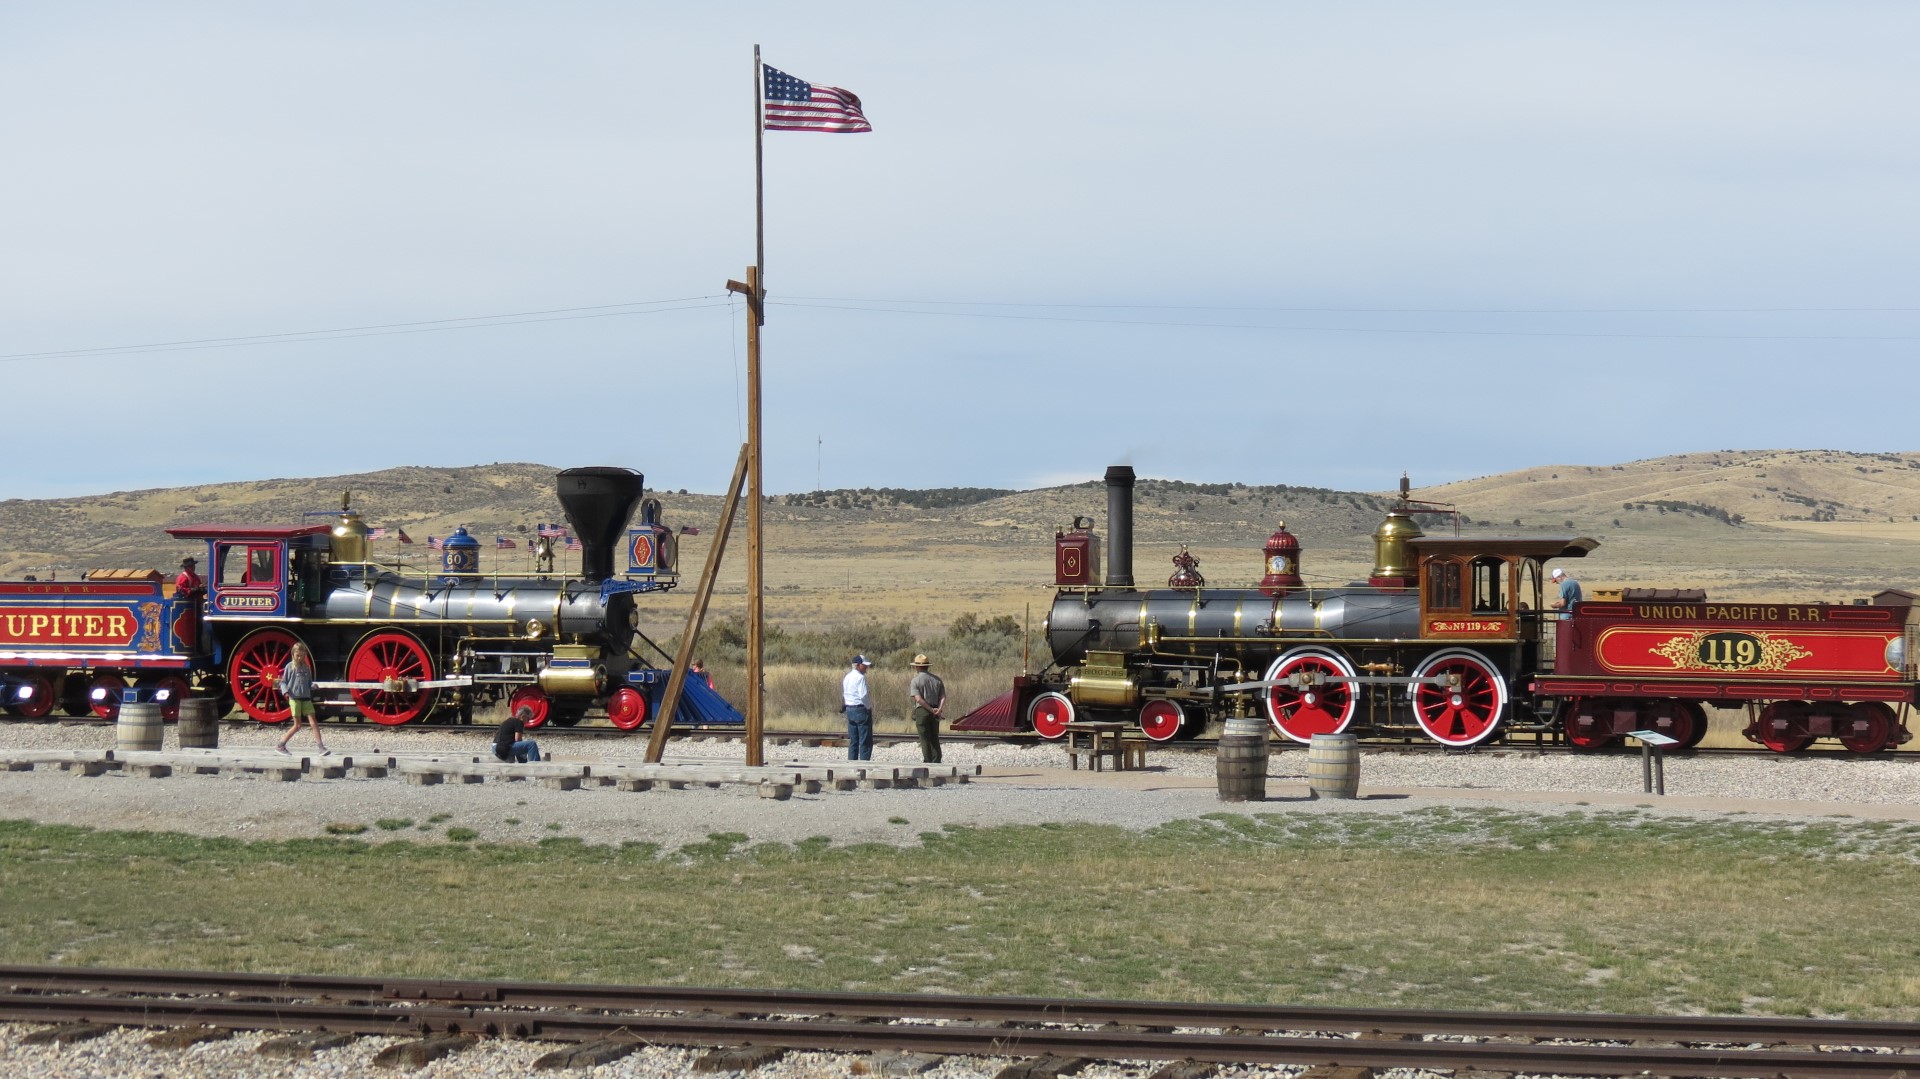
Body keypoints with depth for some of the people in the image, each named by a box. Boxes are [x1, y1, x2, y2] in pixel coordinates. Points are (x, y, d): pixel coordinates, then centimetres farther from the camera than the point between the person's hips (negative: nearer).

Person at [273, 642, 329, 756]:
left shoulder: (307, 667, 11)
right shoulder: (290, 667, 0)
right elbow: (283, 681, 4)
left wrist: (313, 686, -5)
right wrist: (285, 691, -15)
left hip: (306, 698, 4)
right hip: (295, 698, -4)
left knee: (314, 723, -4)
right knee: (297, 725, -3)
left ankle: (322, 748, -8)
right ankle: (280, 745, 12)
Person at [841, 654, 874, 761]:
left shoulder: (847, 677, 13)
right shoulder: (860, 677, -15)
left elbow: (844, 695, 16)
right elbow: (863, 695, -21)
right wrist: (869, 707, -8)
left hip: (849, 709, 9)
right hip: (861, 710, -9)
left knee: (853, 741, 13)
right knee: (865, 741, -4)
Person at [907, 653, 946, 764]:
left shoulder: (915, 681, -5)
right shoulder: (937, 679, 10)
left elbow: (919, 699, -16)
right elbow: (943, 697, 0)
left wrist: (931, 710, -14)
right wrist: (939, 709, -12)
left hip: (922, 711, -4)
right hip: (935, 712, 4)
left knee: (925, 739, 1)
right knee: (935, 739, 12)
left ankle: (928, 763, 0)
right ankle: (936, 762, 10)